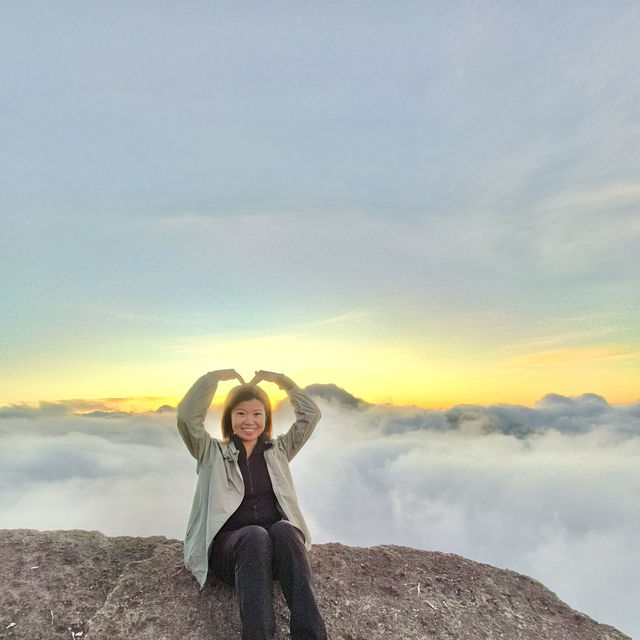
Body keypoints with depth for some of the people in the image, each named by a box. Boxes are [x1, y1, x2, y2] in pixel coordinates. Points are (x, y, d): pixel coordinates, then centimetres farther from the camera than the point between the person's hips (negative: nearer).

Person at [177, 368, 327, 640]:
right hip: (228, 545, -2)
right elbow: (187, 415, -4)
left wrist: (280, 379, 14)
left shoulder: (278, 451, 18)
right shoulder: (212, 454, 12)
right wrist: (215, 376, 1)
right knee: (256, 536, -36)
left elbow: (311, 414, 13)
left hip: (281, 539, 2)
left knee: (283, 530, -34)